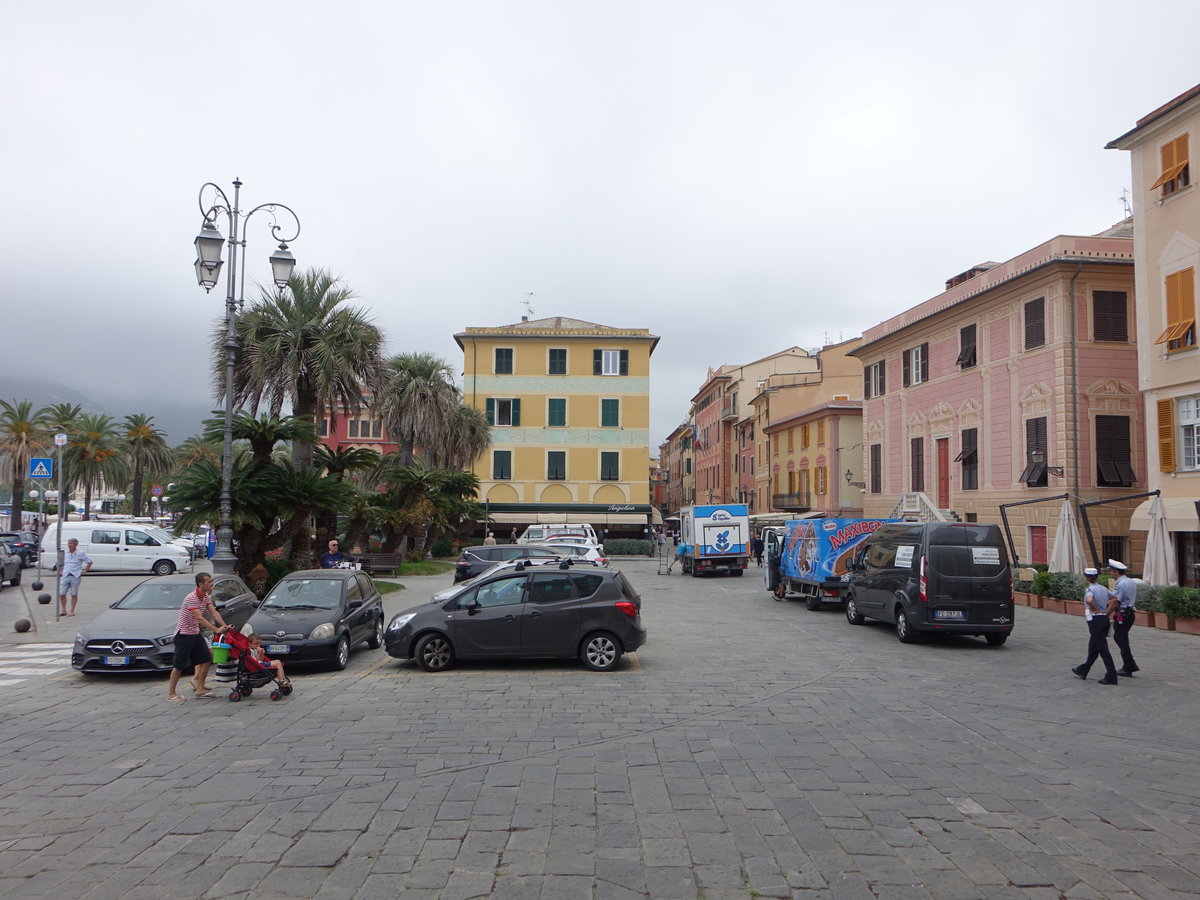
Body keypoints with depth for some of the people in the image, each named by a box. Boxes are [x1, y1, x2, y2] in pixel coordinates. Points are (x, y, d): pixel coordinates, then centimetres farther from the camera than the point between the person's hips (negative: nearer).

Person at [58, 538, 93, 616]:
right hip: (65, 576, 4)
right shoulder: (65, 553, 8)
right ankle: (63, 610, 12)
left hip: (75, 576, -4)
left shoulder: (80, 553, -3)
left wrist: (85, 571, 0)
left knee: (74, 594, 2)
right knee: (61, 594, 0)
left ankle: (72, 611, 9)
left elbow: (89, 561, 4)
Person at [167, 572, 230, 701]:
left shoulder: (206, 596, 4)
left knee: (206, 659, 5)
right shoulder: (191, 598, -24)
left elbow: (213, 612, -1)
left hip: (195, 633, 9)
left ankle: (200, 689, 13)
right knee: (179, 665, -2)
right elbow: (199, 618, -31)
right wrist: (216, 630, -35)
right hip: (184, 634, -9)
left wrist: (224, 626, -15)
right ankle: (171, 693, 9)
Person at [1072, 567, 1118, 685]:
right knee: (1093, 648, 18)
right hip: (1105, 618, 8)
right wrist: (1107, 610, 16)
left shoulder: (1089, 589, -13)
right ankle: (1083, 671, 31)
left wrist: (1095, 609, -16)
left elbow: (1089, 600, -33)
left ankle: (1111, 677, -3)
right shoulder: (1103, 588, 11)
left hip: (1095, 620, -8)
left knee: (1103, 650, -4)